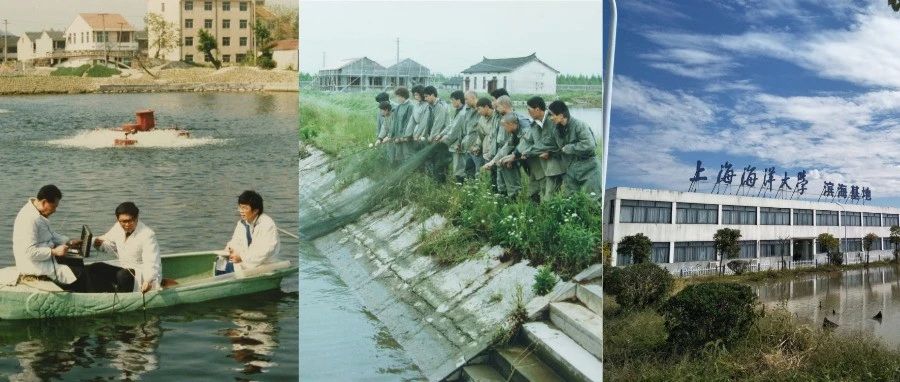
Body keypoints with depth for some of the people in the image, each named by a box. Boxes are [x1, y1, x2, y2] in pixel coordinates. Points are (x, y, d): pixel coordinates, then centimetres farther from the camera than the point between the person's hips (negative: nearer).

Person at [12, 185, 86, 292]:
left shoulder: (39, 212, 6)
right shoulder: (29, 219, -26)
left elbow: (50, 234, 21)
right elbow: (30, 252, -30)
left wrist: (69, 242, 10)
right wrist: (54, 251, -22)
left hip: (46, 258, 11)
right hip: (34, 266, -11)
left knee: (79, 263, 10)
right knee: (79, 275, -17)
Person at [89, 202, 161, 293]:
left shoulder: (147, 235, -23)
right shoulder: (118, 228, -1)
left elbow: (151, 263, -33)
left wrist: (148, 281, -52)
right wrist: (99, 243, -8)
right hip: (126, 271, 8)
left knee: (123, 275, -36)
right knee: (94, 269, -5)